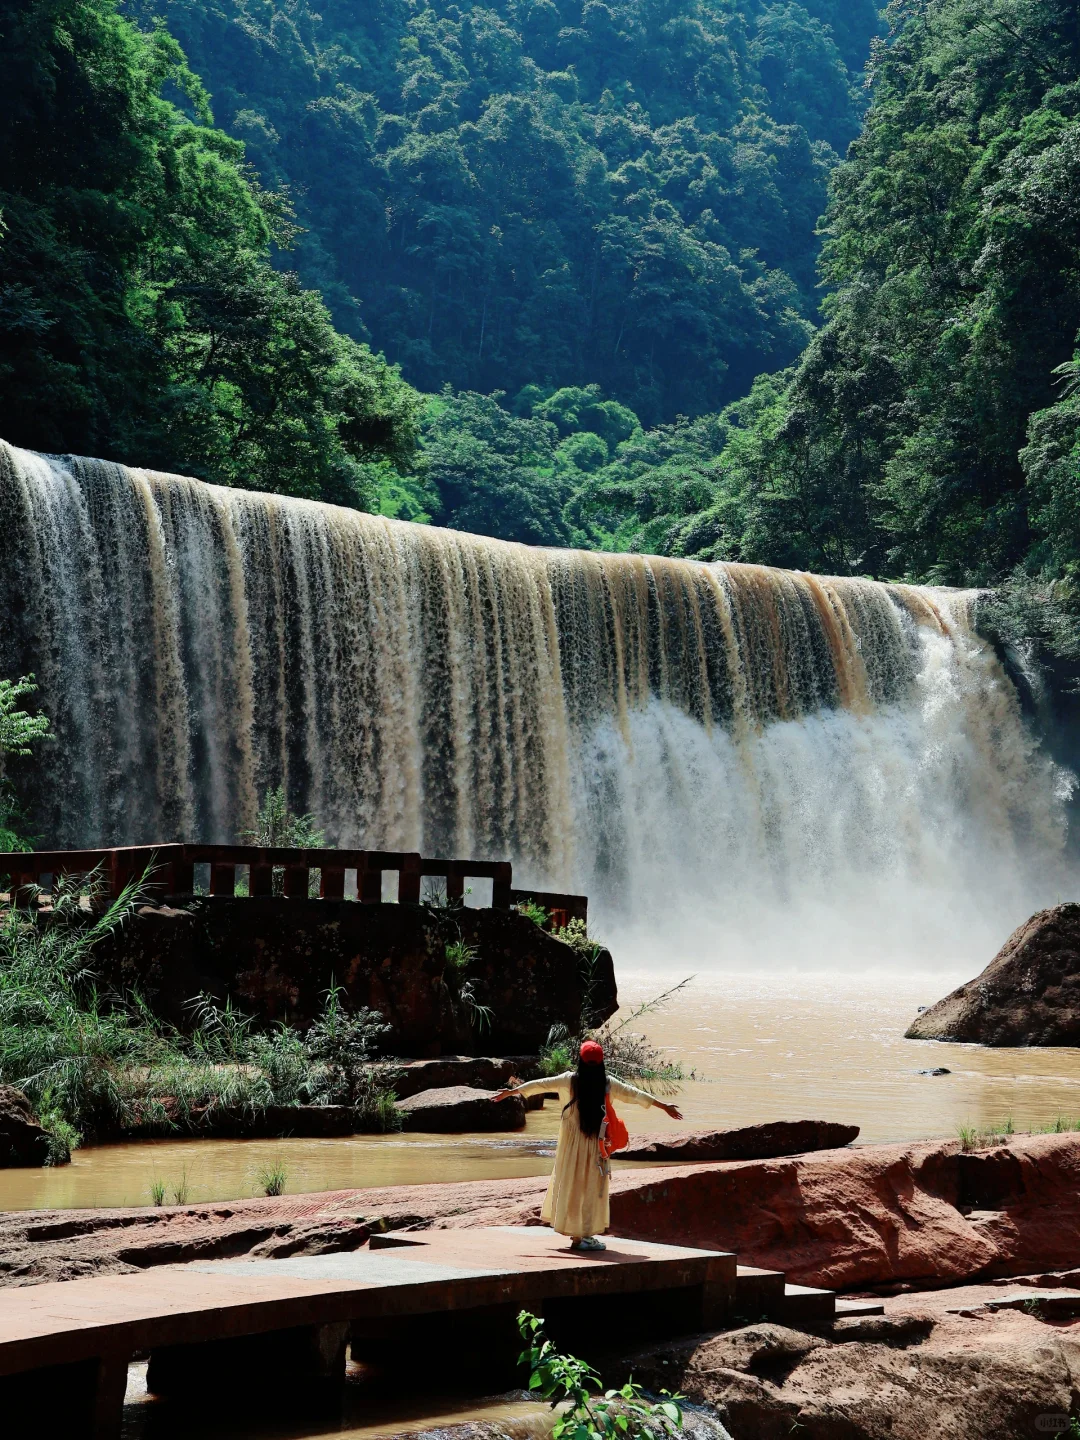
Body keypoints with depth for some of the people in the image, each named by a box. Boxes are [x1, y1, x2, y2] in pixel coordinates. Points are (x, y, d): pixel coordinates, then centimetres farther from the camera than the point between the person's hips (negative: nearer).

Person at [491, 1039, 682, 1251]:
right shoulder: (608, 1083, -5)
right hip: (595, 1144, -2)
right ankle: (582, 1234, 3)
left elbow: (540, 1085, 4)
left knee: (571, 1182, 12)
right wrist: (664, 1106, 11)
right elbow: (634, 1094, 2)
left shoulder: (570, 1080, -4)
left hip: (571, 1143, 2)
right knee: (591, 1186, 4)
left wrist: (510, 1092, 15)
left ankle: (577, 1232, 19)